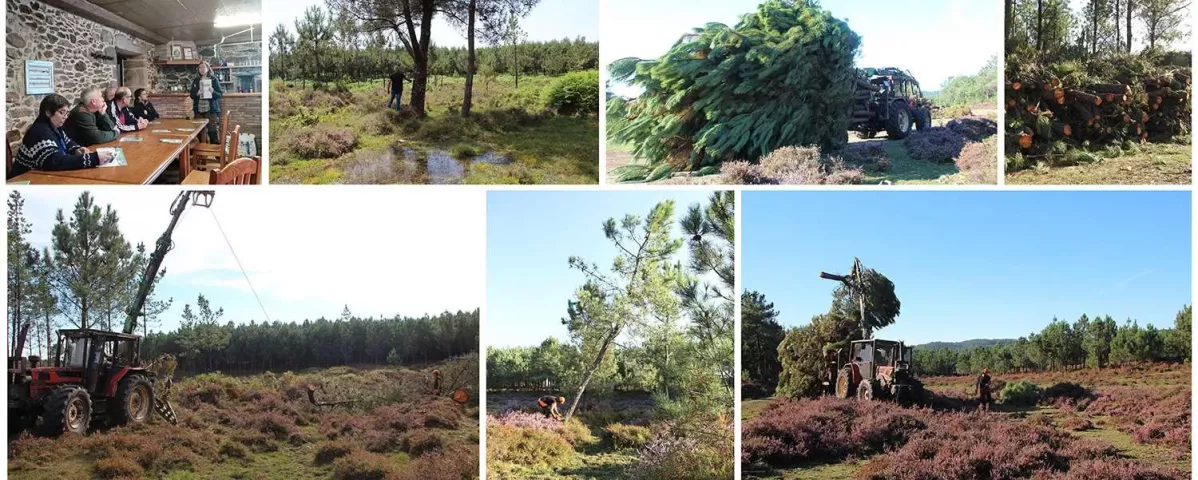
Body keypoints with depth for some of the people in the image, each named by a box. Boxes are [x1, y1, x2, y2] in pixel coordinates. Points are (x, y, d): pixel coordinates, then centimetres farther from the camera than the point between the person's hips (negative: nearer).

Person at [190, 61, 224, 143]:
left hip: (210, 109, -3)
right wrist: (197, 93, -11)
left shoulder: (214, 79, 2)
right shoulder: (196, 80, 10)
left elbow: (220, 94, 0)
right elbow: (192, 95, 11)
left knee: (212, 131, -9)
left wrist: (213, 92, -20)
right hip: (199, 110, 4)